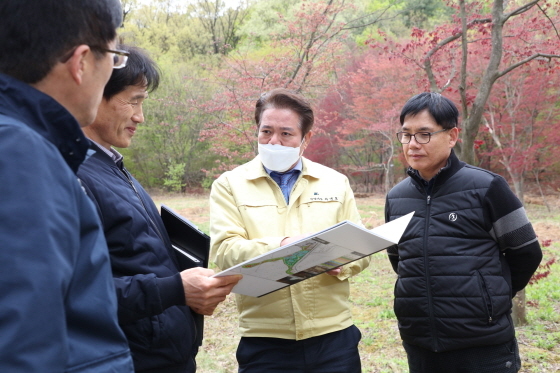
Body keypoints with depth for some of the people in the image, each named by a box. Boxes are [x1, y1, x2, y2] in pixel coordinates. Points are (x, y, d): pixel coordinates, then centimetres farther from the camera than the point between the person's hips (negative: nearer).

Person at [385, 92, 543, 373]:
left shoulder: (485, 187, -7)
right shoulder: (396, 197, 5)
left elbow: (526, 252, 1)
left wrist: (490, 298, 10)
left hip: (483, 346, -4)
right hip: (419, 344, 4)